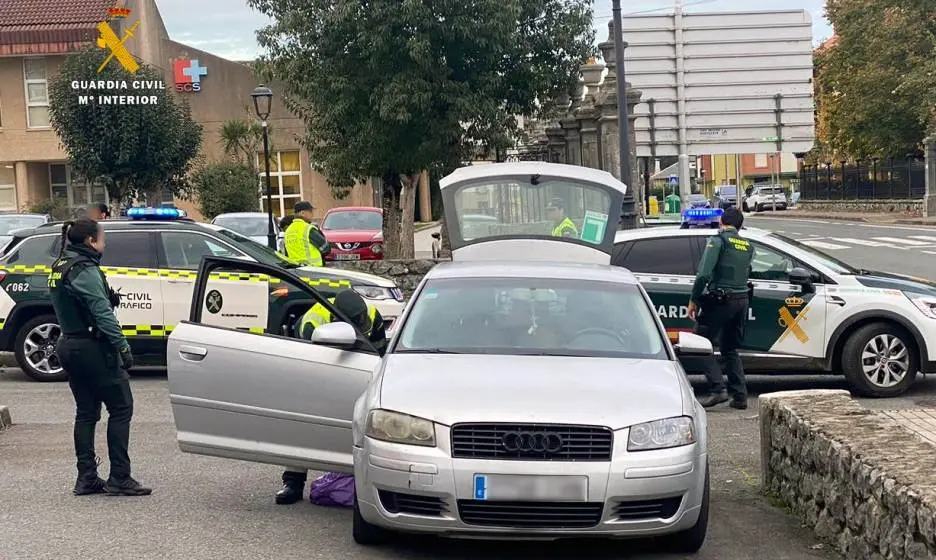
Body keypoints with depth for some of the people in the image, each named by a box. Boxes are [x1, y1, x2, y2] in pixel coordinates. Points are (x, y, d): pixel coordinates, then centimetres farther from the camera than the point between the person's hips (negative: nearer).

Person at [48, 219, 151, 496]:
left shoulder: (59, 267, 11)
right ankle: (119, 478, -2)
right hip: (93, 348, -9)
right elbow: (103, 314, -21)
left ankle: (86, 478, 14)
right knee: (121, 408, -2)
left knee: (86, 412, 14)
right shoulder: (85, 270, -18)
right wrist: (123, 347, -19)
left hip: (69, 346, 9)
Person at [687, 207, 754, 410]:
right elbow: (746, 273, 16)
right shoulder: (748, 246, 14)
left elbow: (704, 273, -16)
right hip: (742, 300, 7)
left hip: (720, 300, -7)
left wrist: (693, 300, -11)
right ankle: (740, 396, 12)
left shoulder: (718, 240, -7)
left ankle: (717, 389, -12)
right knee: (730, 349, 17)